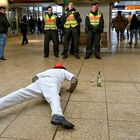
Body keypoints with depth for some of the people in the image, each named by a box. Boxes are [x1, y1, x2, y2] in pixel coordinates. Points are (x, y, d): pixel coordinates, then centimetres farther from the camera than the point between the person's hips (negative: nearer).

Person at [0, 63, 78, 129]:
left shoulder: (48, 70, 46)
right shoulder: (63, 71, 37)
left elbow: (34, 78, 42)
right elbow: (75, 79, 22)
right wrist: (71, 90, 35)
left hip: (39, 82, 4)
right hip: (51, 83, -4)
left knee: (19, 94, -17)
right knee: (54, 97, -35)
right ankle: (58, 116, -66)